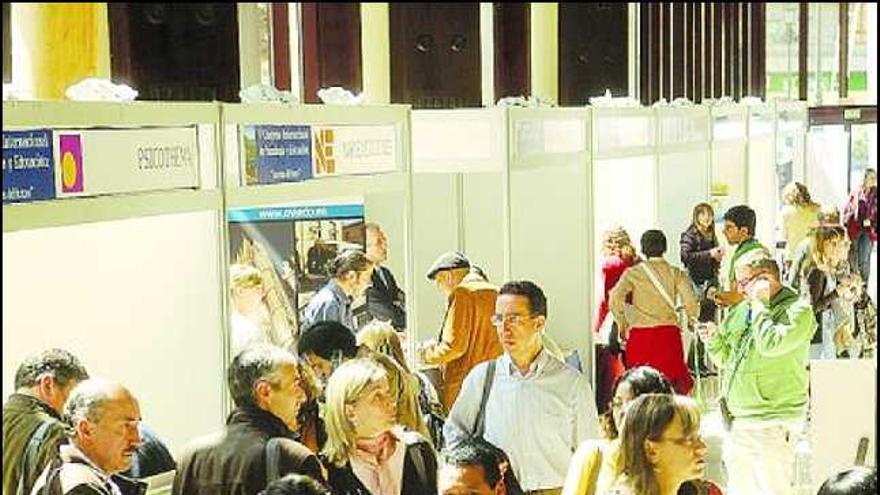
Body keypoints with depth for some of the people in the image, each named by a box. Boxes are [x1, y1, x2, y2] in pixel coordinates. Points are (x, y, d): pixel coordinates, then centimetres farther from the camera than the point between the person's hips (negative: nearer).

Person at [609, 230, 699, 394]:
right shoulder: (676, 273, 7)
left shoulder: (633, 272, 5)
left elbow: (616, 297, -9)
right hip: (669, 334, 0)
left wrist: (622, 325, 3)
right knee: (673, 382, 6)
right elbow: (692, 304, -5)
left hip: (640, 334, 0)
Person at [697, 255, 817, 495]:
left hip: (771, 424, -7)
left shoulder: (798, 310, -9)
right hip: (735, 420, 7)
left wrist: (759, 304, -15)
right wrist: (714, 339, 1)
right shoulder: (740, 311, 12)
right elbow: (727, 359, 22)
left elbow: (771, 345, -27)